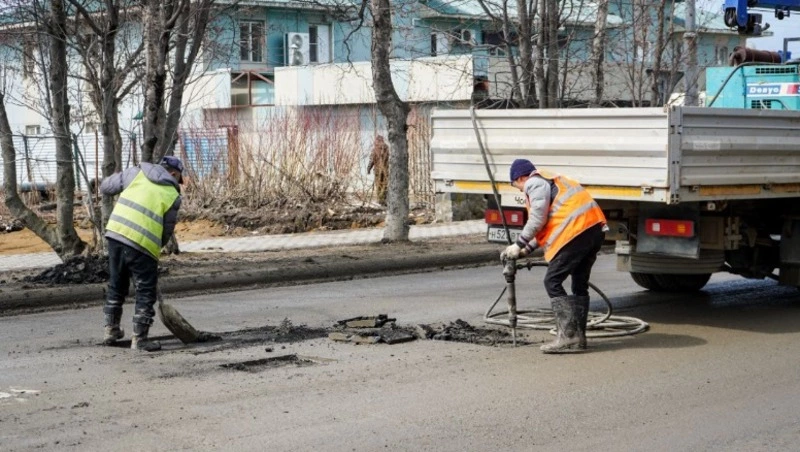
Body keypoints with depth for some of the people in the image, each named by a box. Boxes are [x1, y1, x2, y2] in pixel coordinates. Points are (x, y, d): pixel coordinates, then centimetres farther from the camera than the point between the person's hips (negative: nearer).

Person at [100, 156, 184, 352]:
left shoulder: (136, 173, 11)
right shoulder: (172, 196, 4)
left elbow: (105, 187, 16)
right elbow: (166, 232, 9)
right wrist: (157, 247, 26)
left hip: (115, 233, 5)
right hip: (142, 244, -5)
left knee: (116, 286, 21)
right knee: (146, 292, 8)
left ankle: (111, 330, 32)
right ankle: (139, 339, 9)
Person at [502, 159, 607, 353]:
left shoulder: (534, 184, 0)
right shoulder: (550, 181, 31)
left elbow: (537, 221, -8)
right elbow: (548, 225, 29)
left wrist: (519, 245, 2)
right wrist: (528, 249, 26)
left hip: (577, 231, -10)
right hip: (595, 228, 10)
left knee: (552, 282, -5)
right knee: (580, 284, 16)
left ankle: (568, 336, -11)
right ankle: (578, 337, 18)